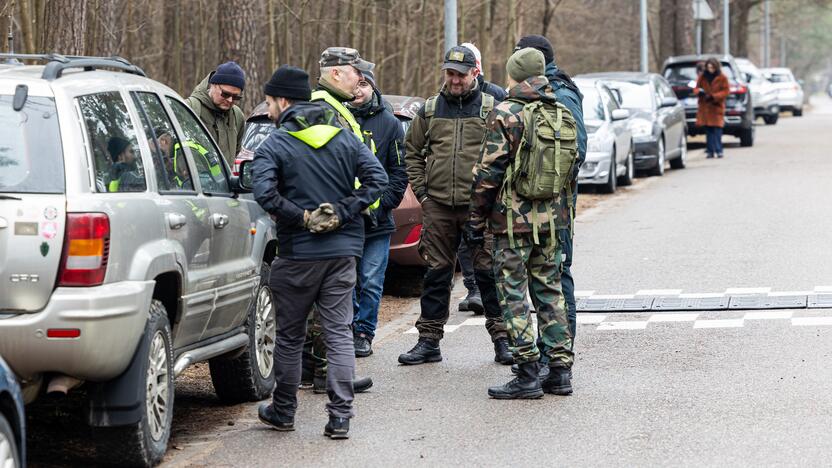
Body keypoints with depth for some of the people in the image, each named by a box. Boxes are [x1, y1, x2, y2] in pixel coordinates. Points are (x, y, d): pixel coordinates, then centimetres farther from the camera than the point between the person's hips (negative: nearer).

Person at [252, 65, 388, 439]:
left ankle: (283, 411, 22)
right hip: (343, 251, 4)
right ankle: (340, 417, -2)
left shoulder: (274, 145, -7)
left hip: (297, 254, -3)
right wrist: (342, 213, -6)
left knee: (289, 335, 11)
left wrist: (301, 217, -12)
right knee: (339, 333, 4)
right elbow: (377, 178, -3)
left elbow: (263, 192, -23)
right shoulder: (345, 139, 7)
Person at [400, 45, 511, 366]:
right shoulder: (430, 110, 10)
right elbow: (412, 150, 18)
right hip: (437, 207, 3)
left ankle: (501, 338, 7)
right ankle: (429, 341, 14)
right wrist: (420, 191, 8)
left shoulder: (491, 109, 1)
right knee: (437, 273, 7)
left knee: (488, 271, -2)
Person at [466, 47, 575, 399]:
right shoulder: (562, 115, 9)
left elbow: (489, 172, -12)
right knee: (550, 291, 13)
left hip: (513, 220, -6)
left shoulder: (505, 115, -10)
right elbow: (571, 164, 15)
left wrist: (476, 218, -5)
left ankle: (528, 376, -4)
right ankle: (559, 371, 13)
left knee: (514, 295, -1)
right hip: (550, 220, 6)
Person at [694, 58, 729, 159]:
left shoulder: (722, 78, -1)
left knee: (717, 128, -10)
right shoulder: (702, 77, 8)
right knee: (708, 129, 3)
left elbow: (726, 91, -3)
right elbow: (696, 88, 14)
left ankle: (719, 150, -8)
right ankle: (710, 151, 6)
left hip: (716, 106, -3)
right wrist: (698, 91, -11)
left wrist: (714, 96, -16)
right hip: (704, 106, 3)